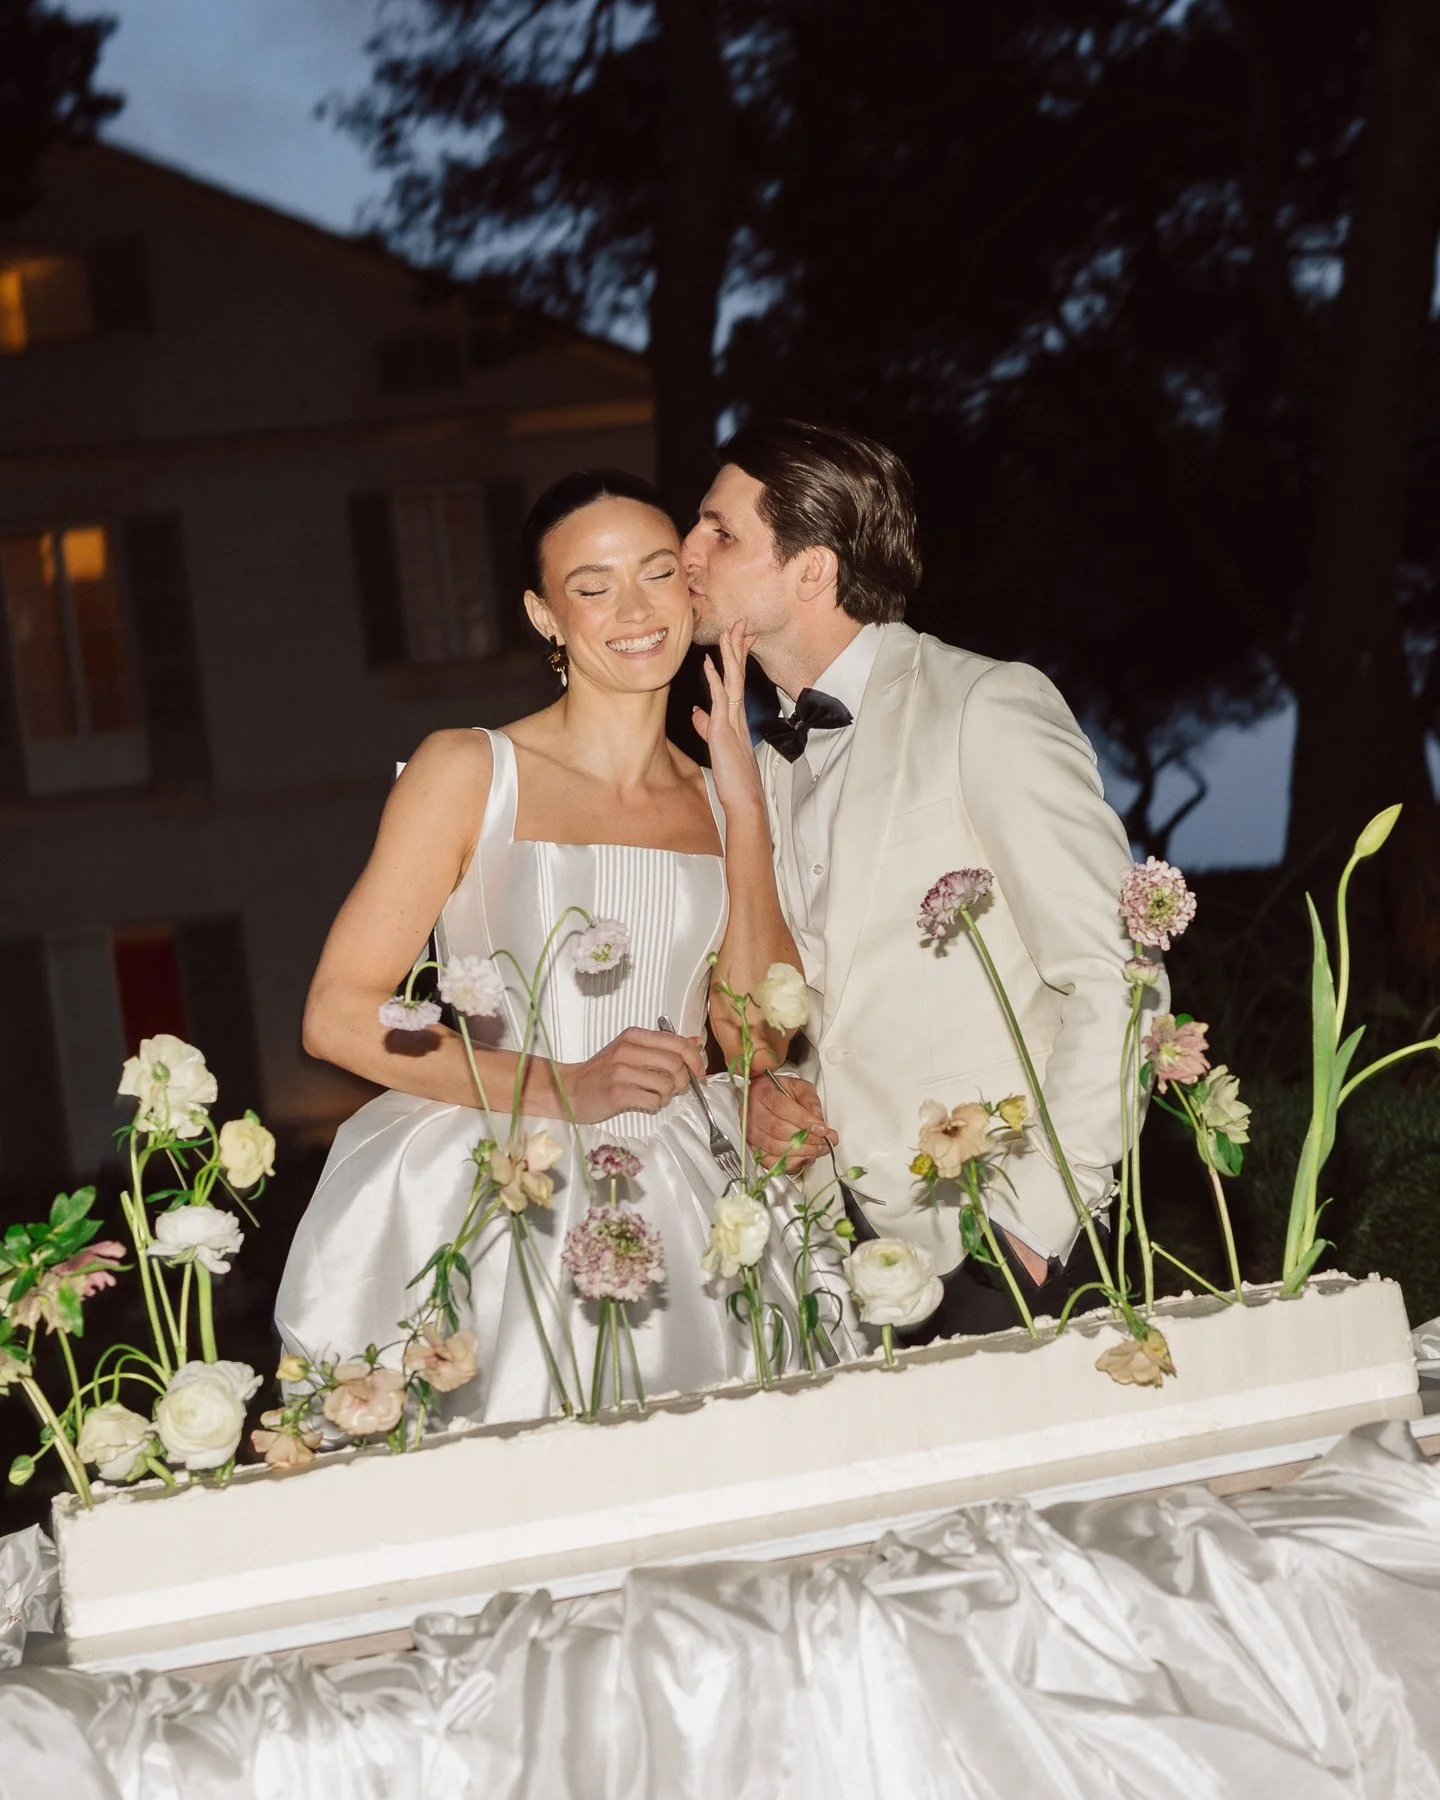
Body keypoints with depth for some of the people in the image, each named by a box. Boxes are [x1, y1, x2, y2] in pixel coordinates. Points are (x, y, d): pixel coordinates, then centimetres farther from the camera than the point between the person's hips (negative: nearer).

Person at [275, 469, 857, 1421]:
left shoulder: (715, 798, 12)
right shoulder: (470, 770, -1)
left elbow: (760, 1037, 1)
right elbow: (337, 1016, -7)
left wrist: (746, 804, -1)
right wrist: (560, 1089, -14)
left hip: (678, 1217, 4)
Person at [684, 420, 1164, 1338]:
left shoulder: (988, 707, -9)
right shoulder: (766, 765, 13)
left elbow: (1116, 984, -14)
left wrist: (1035, 1219, -17)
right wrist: (760, 1090, 1)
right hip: (842, 1244, 6)